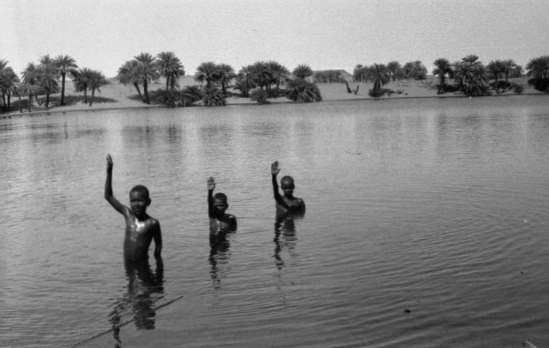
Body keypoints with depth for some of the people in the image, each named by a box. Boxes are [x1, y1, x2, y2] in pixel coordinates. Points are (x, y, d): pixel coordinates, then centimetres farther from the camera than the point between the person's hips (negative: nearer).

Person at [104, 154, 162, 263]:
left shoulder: (152, 223, -13)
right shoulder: (128, 215, -2)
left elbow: (158, 244, -1)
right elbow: (108, 196, 1)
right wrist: (109, 171, -6)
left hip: (142, 266, -4)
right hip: (128, 266, 4)